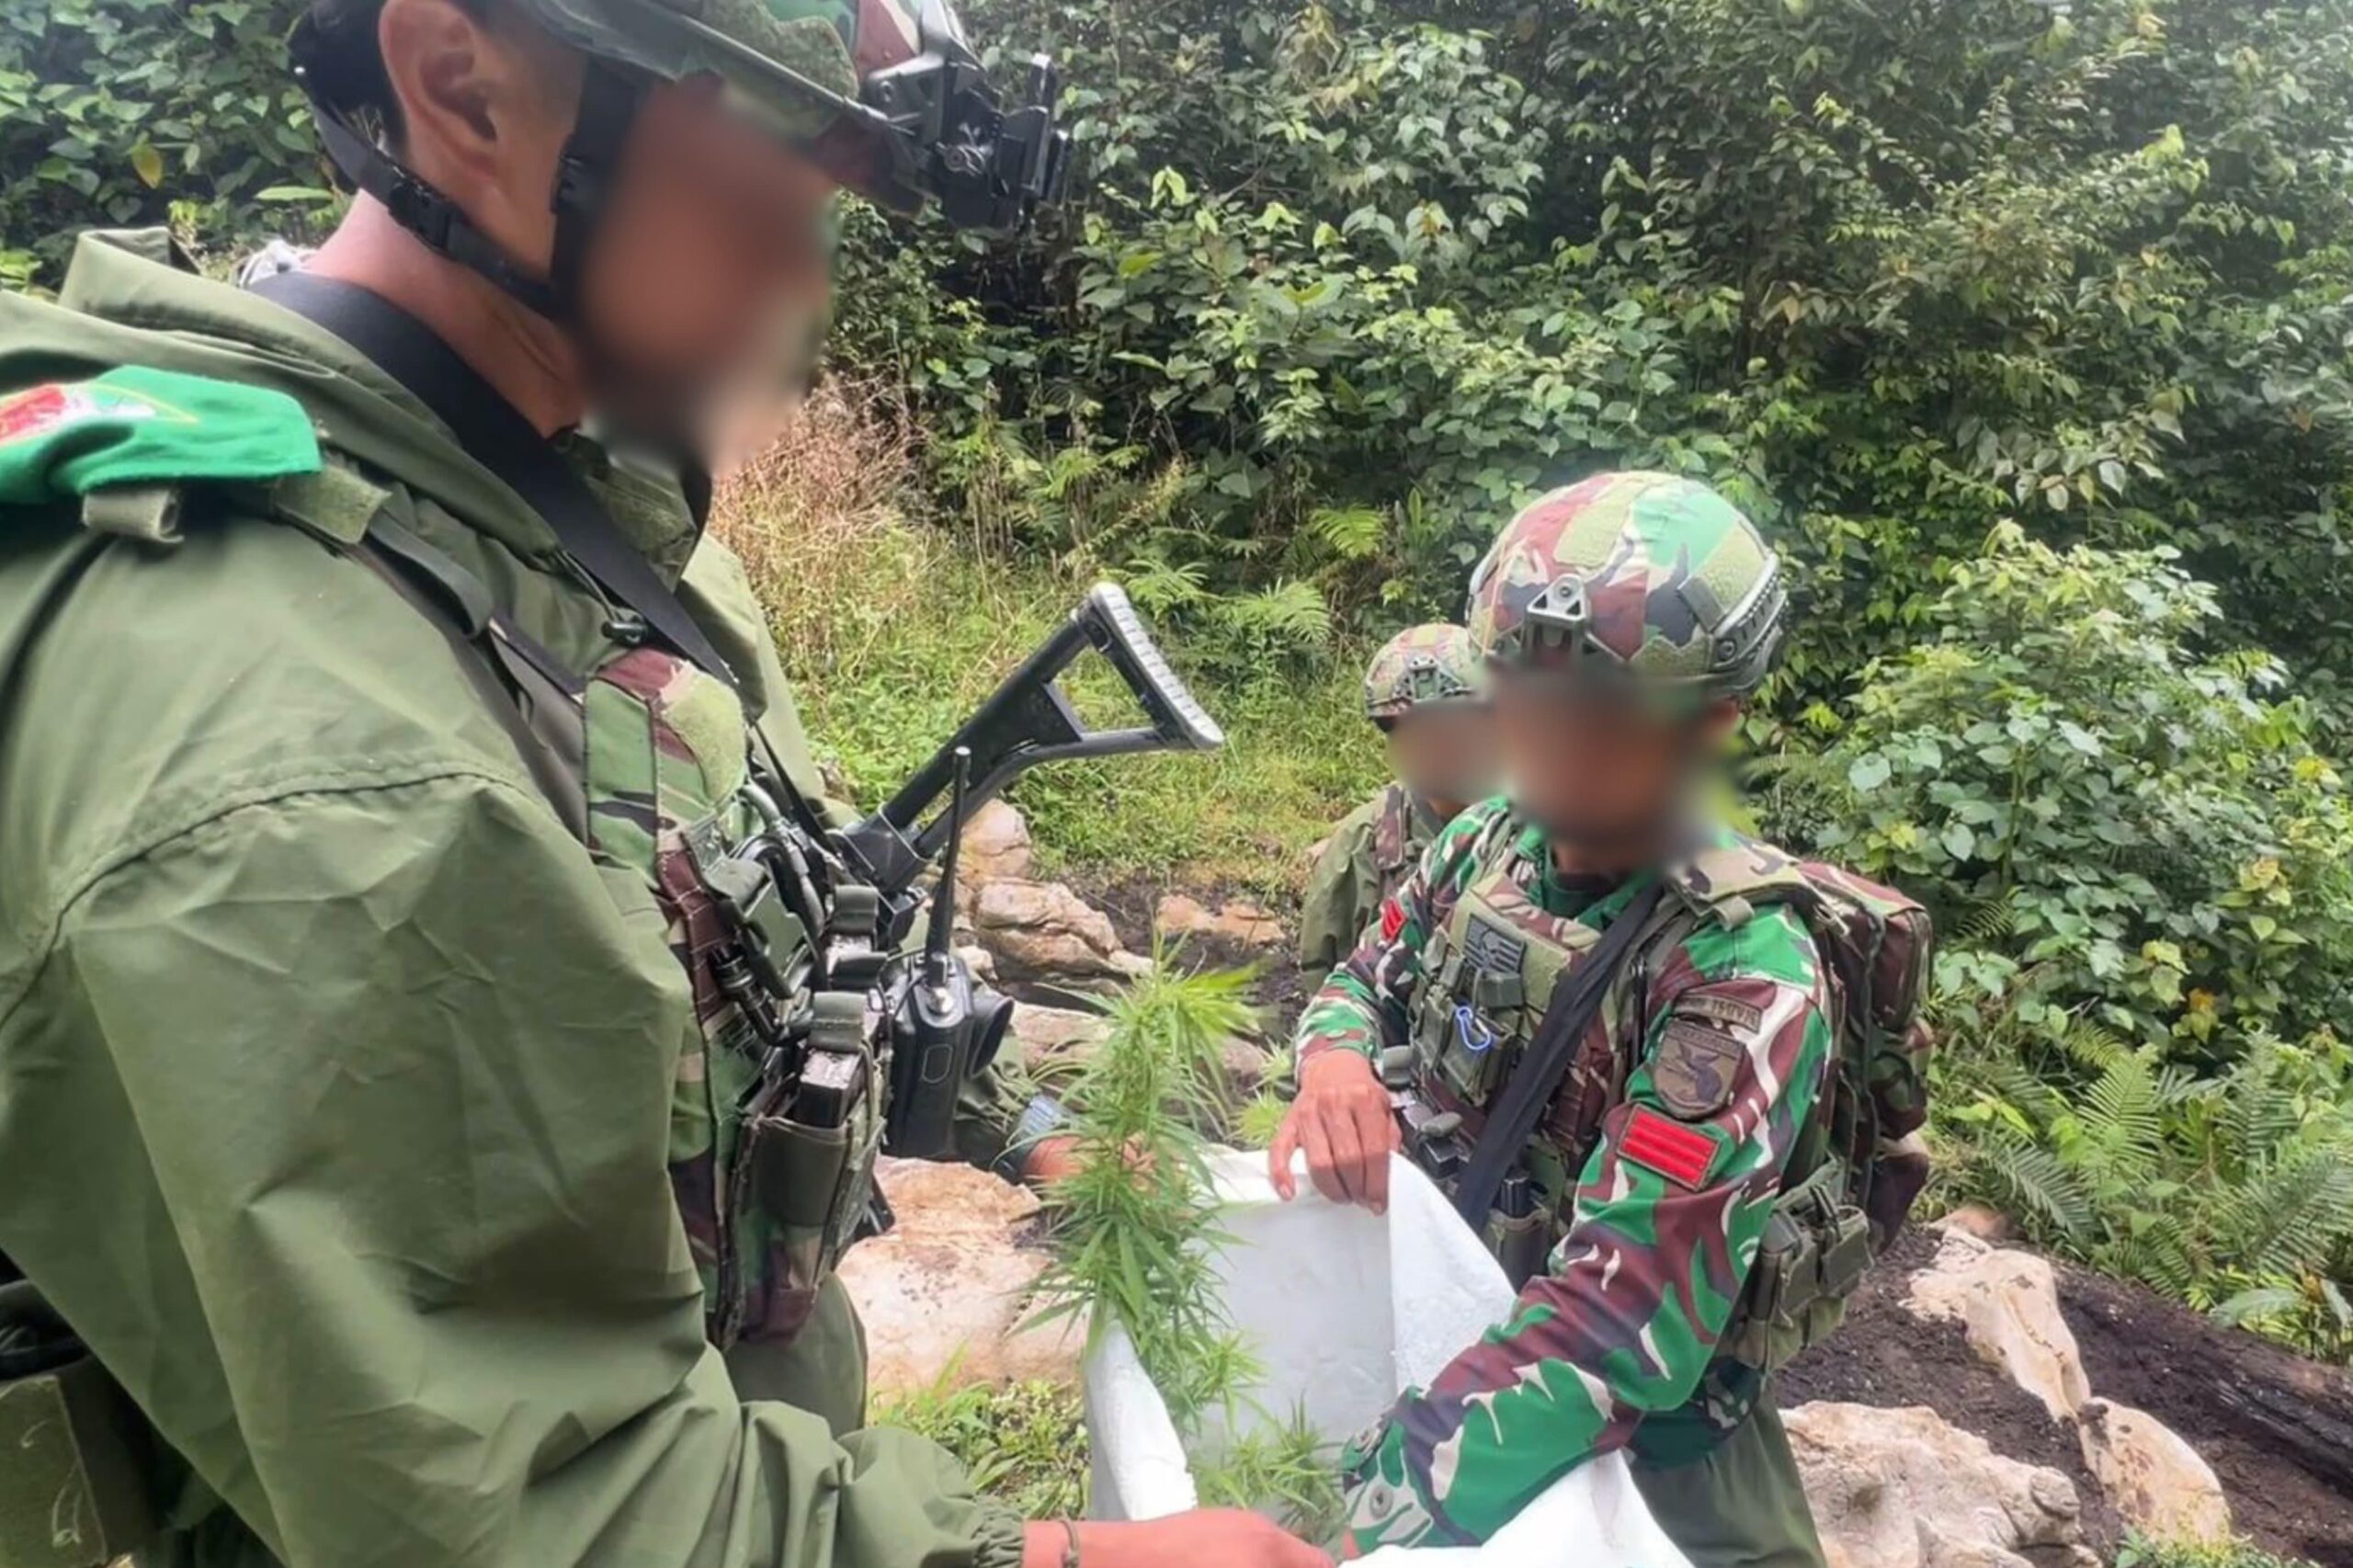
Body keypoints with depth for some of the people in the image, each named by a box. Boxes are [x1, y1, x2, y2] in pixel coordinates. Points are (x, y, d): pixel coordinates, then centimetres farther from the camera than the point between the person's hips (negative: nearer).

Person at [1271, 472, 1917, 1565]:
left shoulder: (1743, 974, -28)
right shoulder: (1490, 840, -9)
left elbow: (1618, 1325, -33)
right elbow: (1363, 981, 6)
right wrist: (1336, 1063, -17)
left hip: (1644, 1429, -5)